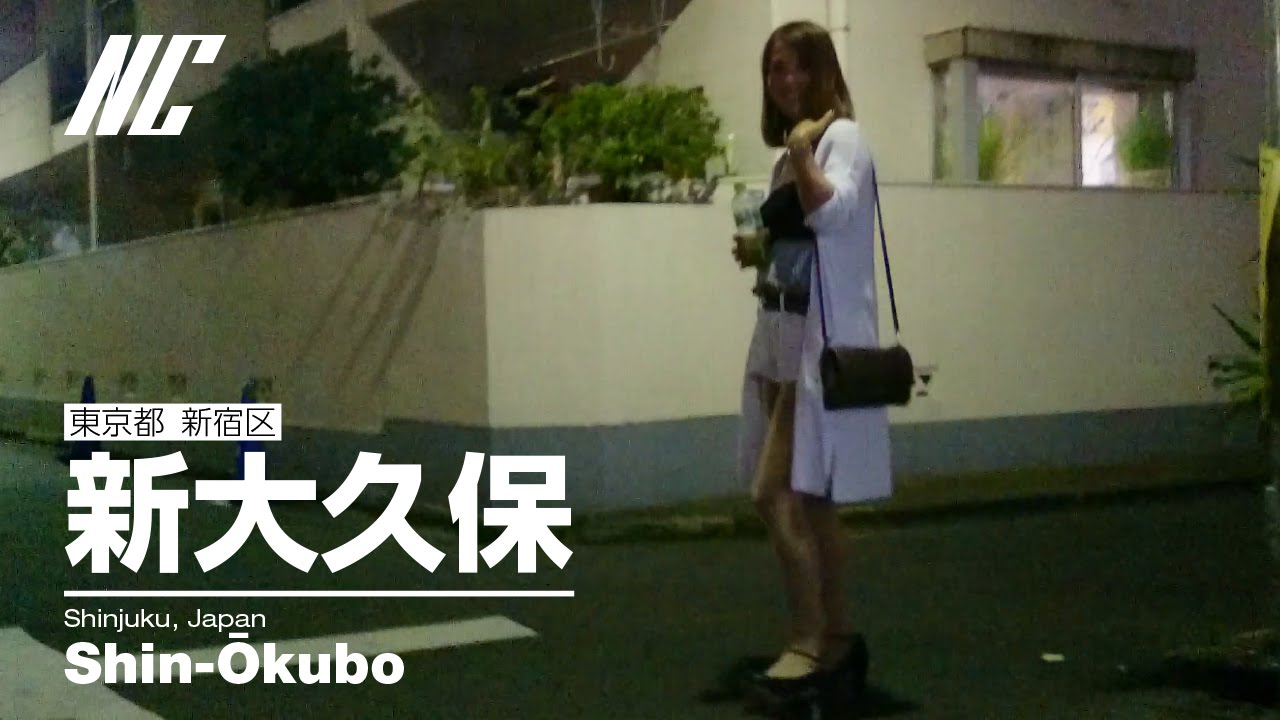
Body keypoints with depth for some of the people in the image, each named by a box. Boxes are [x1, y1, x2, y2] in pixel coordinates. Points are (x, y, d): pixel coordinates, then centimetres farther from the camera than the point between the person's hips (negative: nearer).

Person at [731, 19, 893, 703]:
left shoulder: (842, 137, -6)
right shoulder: (788, 154, 18)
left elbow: (831, 214, -23)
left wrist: (804, 149, -31)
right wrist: (758, 251, 9)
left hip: (822, 340, -9)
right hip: (783, 336, 9)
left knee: (776, 495, -11)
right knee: (808, 500, 12)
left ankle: (810, 641, 1)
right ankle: (837, 637, 21)